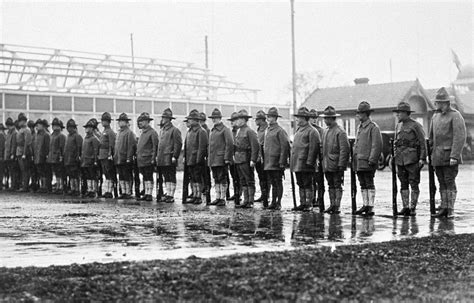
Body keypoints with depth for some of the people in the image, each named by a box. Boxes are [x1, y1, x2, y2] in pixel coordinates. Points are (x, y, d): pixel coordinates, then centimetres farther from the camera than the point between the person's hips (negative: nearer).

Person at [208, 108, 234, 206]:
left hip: (221, 160, -8)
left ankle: (222, 199, 0)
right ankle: (217, 198, 16)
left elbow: (230, 144, -12)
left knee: (222, 179, -4)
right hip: (213, 160, 8)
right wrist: (209, 157, 16)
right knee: (216, 179, 11)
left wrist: (227, 158, -16)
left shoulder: (225, 130, -7)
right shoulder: (212, 130, 17)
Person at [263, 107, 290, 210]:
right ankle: (273, 202, 15)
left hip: (276, 162, -7)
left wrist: (282, 162, -16)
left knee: (278, 183, -1)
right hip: (268, 163, 7)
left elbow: (285, 146, -12)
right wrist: (264, 159, 15)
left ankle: (278, 203, 3)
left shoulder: (280, 131, -8)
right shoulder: (267, 130, 15)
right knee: (272, 183, 10)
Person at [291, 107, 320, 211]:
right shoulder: (299, 130, 18)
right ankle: (302, 203, 17)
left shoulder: (312, 131, -10)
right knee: (300, 184, 11)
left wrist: (309, 162, -19)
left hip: (305, 164, -9)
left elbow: (313, 148, -15)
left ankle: (309, 204, 1)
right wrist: (292, 161, 17)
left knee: (307, 185, -3)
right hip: (297, 164, 9)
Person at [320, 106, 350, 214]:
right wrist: (322, 161, 13)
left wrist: (341, 165, -18)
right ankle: (332, 205, 15)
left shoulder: (340, 132, -9)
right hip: (327, 165, 7)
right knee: (331, 186, 11)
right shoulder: (325, 131, 15)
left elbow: (344, 149, -14)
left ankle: (337, 207, -1)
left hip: (336, 165, -7)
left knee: (337, 186, -3)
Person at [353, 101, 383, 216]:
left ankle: (371, 208, -4)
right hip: (359, 162, 8)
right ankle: (365, 205, 18)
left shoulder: (373, 127, -8)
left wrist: (372, 160, -19)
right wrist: (354, 159, 17)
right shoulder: (360, 127, 18)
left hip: (367, 162, -8)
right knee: (363, 185, 11)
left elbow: (377, 145, -13)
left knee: (369, 185, -5)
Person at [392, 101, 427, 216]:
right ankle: (405, 207, 11)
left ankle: (413, 208, 1)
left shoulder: (416, 125, -5)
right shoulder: (398, 126, 15)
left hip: (412, 159, -6)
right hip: (400, 159, 6)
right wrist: (394, 156, 15)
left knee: (414, 184, -2)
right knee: (403, 184, 6)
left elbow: (423, 143, -7)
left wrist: (422, 158, -13)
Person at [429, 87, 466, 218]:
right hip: (437, 157, 7)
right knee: (442, 183, 8)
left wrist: (454, 156, -20)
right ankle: (444, 208, 12)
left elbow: (460, 137, -14)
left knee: (450, 182, -6)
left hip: (449, 156, -6)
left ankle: (450, 210, -2)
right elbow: (432, 136, 21)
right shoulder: (435, 116, 15)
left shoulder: (455, 116, -7)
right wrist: (431, 153, 15)